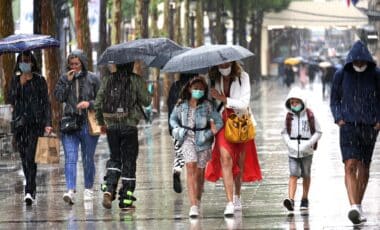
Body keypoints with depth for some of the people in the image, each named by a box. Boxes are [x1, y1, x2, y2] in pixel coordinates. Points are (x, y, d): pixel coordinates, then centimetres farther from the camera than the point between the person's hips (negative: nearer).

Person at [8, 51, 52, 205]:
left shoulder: (39, 80, 2)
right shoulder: (15, 79, 13)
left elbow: (46, 102, 0)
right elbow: (11, 99, 7)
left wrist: (47, 123, -8)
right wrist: (19, 83, -4)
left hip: (34, 122, -4)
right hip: (19, 121, 4)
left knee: (30, 157, -15)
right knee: (24, 157, 7)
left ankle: (29, 192, -20)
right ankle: (31, 189, 19)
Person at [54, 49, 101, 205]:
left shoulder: (93, 79, 3)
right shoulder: (64, 78, 9)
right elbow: (58, 96, -1)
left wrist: (89, 104, -13)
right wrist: (68, 82, -8)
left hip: (88, 123, -1)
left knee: (88, 158, 8)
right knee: (70, 158, -11)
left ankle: (88, 189, 23)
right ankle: (70, 190, -20)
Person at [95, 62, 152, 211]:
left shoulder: (107, 80, 3)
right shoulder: (136, 80, -6)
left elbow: (98, 104, 5)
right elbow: (146, 101, -3)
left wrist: (101, 123, 19)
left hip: (111, 126, 3)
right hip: (129, 126, -3)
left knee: (115, 159, 17)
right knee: (129, 161, 5)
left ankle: (108, 189, -6)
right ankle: (126, 201, 6)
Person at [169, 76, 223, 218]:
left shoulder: (207, 106, -8)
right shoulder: (181, 105, -1)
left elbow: (219, 122, -5)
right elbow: (173, 118, 16)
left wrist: (208, 134, -14)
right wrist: (177, 130, -2)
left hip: (202, 140, 0)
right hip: (188, 138, 0)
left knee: (200, 171, 8)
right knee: (191, 167, -15)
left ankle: (198, 199, 36)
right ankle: (193, 205, -20)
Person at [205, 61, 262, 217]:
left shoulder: (242, 77, -7)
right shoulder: (214, 79, 1)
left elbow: (244, 104, -14)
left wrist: (222, 98, -18)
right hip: (222, 123, 0)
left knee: (240, 162, 12)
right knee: (225, 159, -17)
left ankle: (237, 197, 35)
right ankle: (230, 203, -21)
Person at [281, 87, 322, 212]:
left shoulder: (310, 116, -5)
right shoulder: (289, 117, 3)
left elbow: (318, 132, -1)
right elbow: (284, 132, 12)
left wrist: (308, 144, -11)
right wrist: (289, 144, -5)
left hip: (306, 152, -1)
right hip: (293, 151, 1)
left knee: (306, 175, 11)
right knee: (293, 175, -10)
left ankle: (305, 199, 25)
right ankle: (290, 199, -21)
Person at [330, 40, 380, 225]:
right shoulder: (341, 75, -1)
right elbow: (334, 100, 9)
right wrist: (338, 119, -6)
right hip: (349, 125, -2)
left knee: (364, 167, 9)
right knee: (350, 165, -17)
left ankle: (358, 206, 23)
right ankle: (354, 208, -28)